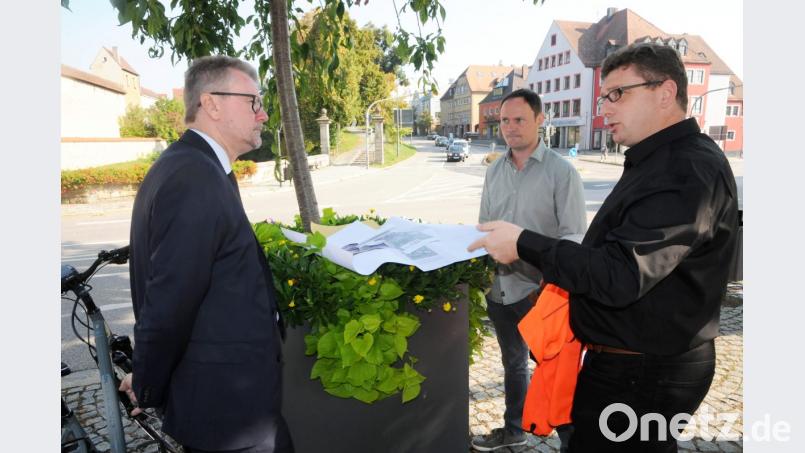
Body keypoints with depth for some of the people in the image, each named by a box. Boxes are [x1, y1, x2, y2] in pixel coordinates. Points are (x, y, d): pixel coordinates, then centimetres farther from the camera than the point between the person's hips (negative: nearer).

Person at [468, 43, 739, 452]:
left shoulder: (689, 170, -22)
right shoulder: (656, 162, 12)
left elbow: (621, 276, -29)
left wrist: (524, 245, -22)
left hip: (643, 373, -9)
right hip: (625, 359, 10)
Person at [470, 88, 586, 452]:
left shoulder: (561, 172, -10)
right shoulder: (494, 171, 6)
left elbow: (575, 237, -13)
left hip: (542, 291, -6)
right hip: (500, 287, 6)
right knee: (513, 363, 22)